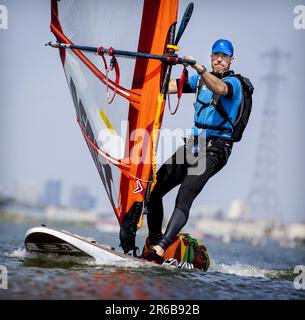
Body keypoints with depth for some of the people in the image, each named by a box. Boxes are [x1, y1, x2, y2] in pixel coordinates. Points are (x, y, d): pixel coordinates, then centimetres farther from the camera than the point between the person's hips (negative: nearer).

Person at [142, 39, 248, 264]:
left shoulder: (233, 82, -5)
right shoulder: (202, 79, 18)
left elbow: (220, 88, -30)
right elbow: (168, 86, 15)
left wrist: (199, 68, -44)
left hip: (215, 150, -8)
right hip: (193, 145, 8)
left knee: (183, 200, -23)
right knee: (153, 190, 2)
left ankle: (160, 249, -30)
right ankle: (153, 242, 9)